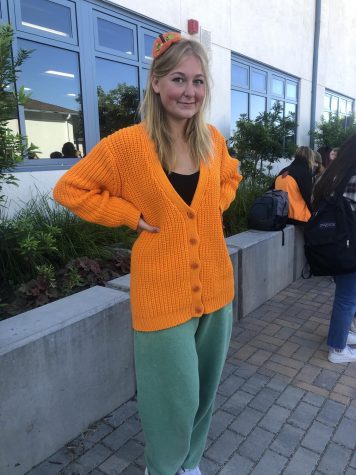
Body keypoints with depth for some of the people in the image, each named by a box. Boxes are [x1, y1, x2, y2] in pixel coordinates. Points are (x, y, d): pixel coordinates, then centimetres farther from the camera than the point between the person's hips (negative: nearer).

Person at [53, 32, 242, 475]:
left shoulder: (212, 140, 2)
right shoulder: (127, 143, -13)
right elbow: (70, 189, -5)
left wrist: (213, 208, 4)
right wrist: (132, 215, -11)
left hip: (214, 288, 5)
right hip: (164, 296, -5)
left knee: (204, 392, 21)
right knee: (177, 399, 8)